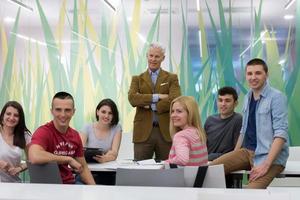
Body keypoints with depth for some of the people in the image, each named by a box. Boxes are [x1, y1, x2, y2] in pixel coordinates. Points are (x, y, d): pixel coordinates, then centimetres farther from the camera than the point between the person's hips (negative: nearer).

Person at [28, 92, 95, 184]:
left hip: (70, 183, 7)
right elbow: (34, 157, -34)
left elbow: (83, 168, 13)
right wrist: (69, 159, -23)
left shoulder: (75, 135, 6)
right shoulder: (43, 132, -14)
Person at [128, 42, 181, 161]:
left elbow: (174, 100, -8)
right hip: (143, 132, 1)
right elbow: (132, 98, -7)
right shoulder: (137, 79, 13)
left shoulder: (171, 78, 10)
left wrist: (151, 105, -9)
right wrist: (157, 97, -12)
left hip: (166, 132, 0)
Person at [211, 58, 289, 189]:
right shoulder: (247, 97, 12)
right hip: (246, 151, 7)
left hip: (269, 156, -7)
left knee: (251, 191, -31)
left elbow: (281, 134, -17)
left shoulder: (276, 97, -10)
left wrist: (266, 165, -25)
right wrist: (233, 157, 14)